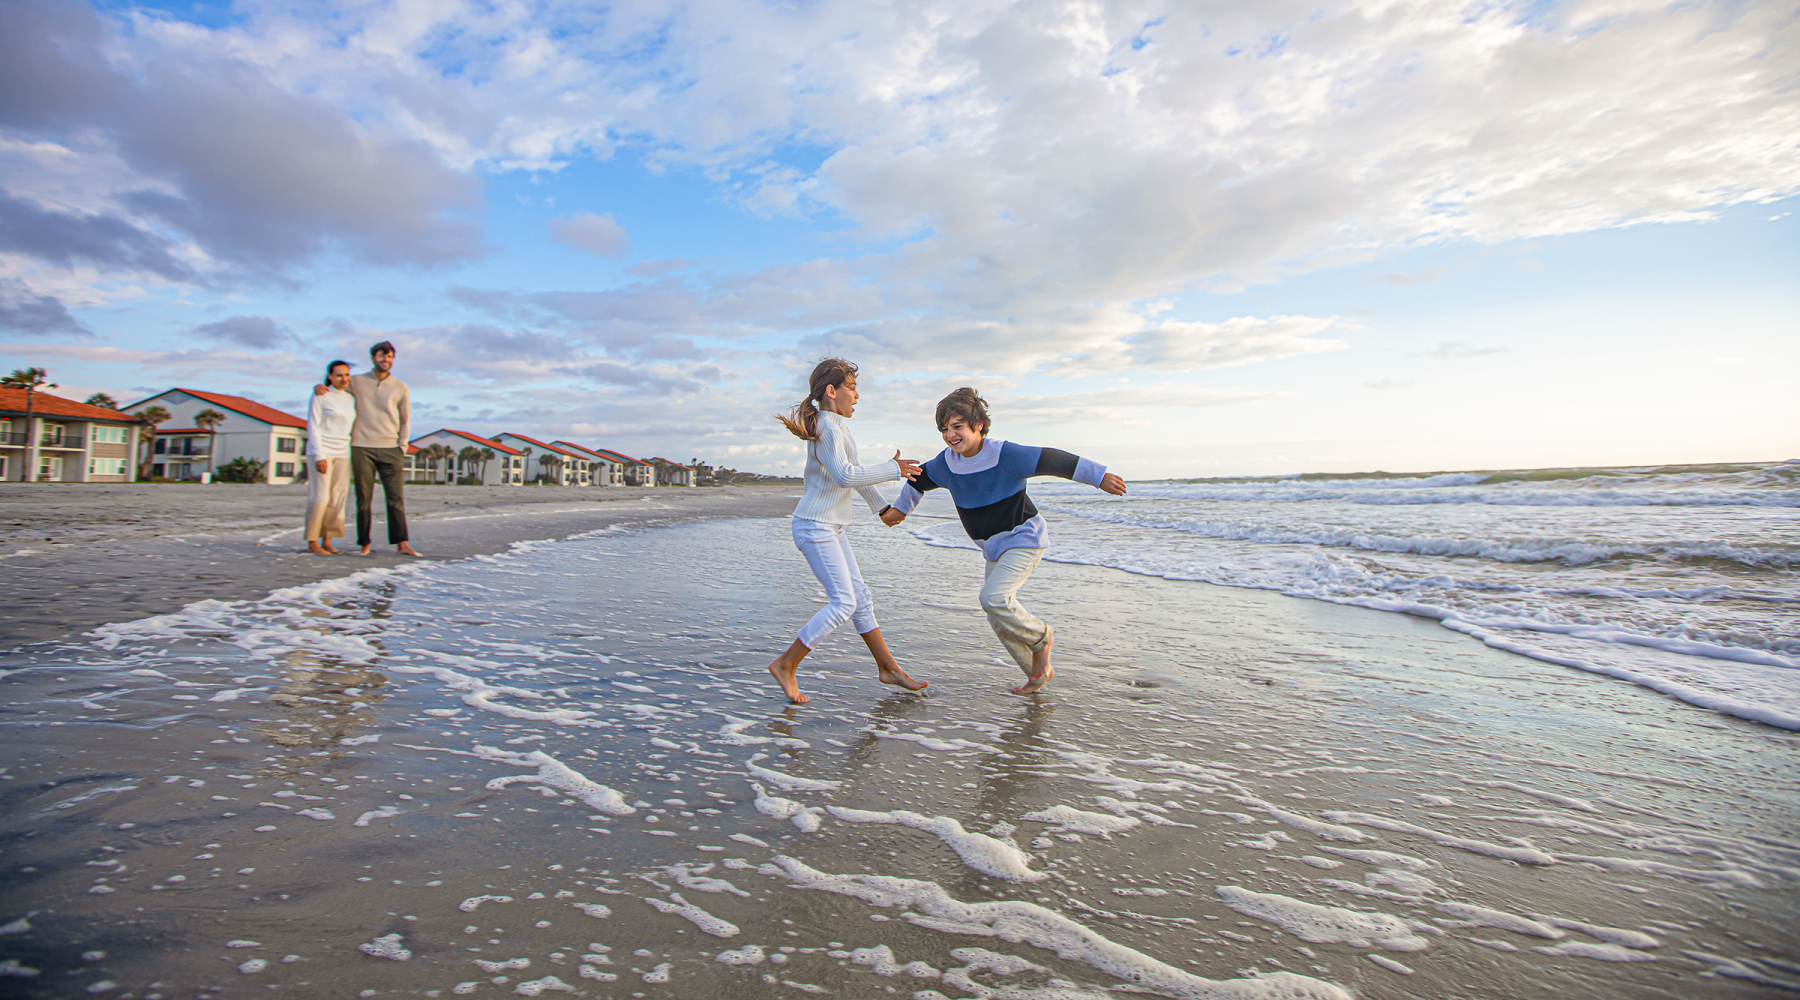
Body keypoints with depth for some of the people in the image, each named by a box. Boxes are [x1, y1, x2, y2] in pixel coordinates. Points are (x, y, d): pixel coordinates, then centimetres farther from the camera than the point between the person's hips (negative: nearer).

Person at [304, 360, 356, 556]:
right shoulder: (320, 396, -3)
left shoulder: (351, 399, 13)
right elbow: (313, 427, -7)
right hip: (321, 451, -5)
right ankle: (312, 542, 0)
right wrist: (319, 456, -15)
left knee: (338, 499, 2)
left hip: (342, 453, 5)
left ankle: (327, 541, 9)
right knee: (320, 497, -9)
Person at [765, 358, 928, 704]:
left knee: (860, 597, 12)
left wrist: (881, 506, 30)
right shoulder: (827, 429, -16)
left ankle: (888, 668, 20)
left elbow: (854, 473, 25)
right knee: (843, 603, -11)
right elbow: (845, 475, -28)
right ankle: (786, 665, -1)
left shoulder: (838, 427, 15)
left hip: (831, 527, 10)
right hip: (815, 527, -10)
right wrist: (892, 469, -21)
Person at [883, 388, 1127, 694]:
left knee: (993, 597, -26)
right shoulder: (947, 462, -4)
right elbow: (920, 478, 15)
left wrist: (1099, 476, -20)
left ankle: (1040, 638, 1)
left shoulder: (1005, 454, -24)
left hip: (1024, 538, -7)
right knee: (999, 619, 6)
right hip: (994, 547, 7)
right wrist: (900, 509, 24)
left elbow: (1052, 460, -22)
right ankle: (1039, 672, 24)